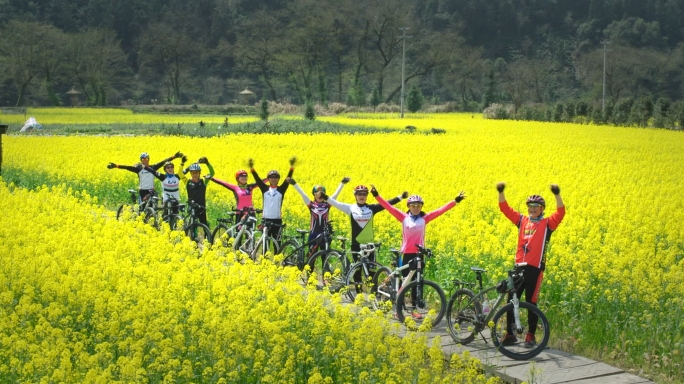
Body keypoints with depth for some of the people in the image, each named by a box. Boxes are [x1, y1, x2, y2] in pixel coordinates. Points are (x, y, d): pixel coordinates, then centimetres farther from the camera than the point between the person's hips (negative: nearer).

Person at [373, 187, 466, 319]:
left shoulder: (424, 218, 1)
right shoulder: (404, 217, -1)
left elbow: (440, 210, -3)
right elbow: (389, 207, -7)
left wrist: (456, 200, -8)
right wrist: (376, 195, -16)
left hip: (419, 254, 1)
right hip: (406, 254, -1)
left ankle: (414, 309, 17)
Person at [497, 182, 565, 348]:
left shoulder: (547, 224, 1)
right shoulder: (522, 220, 10)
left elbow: (560, 213, -15)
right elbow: (505, 208, 5)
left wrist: (557, 195, -28)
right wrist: (501, 192, -10)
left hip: (535, 269, -4)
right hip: (519, 267, 4)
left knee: (531, 303, 4)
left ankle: (531, 335, 17)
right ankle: (510, 334, 17)